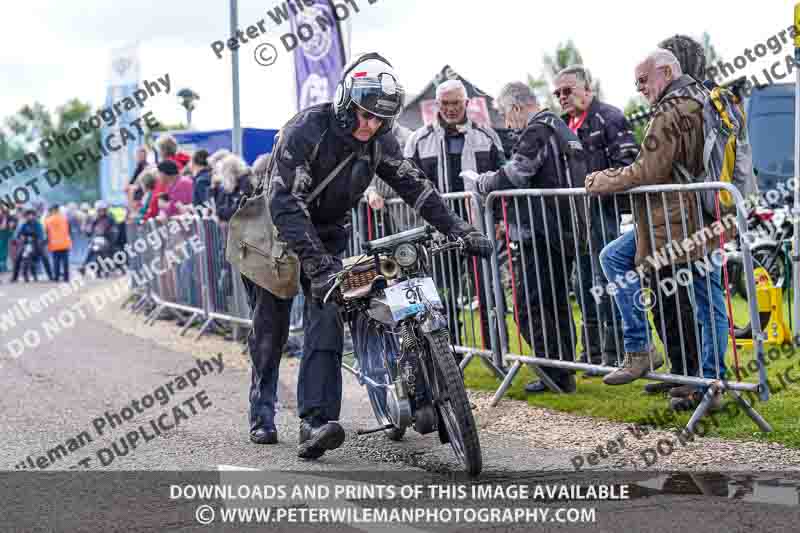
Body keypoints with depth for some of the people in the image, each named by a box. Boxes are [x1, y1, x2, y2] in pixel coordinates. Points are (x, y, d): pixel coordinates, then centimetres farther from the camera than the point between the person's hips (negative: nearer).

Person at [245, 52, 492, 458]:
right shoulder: (306, 129, -28)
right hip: (275, 231, -4)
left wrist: (459, 231, -15)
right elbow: (286, 202, -35)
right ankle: (262, 415, 21)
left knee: (327, 320, -15)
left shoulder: (379, 141, -9)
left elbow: (415, 186, -4)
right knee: (270, 330, 1)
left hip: (327, 234, 4)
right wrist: (318, 265, -45)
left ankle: (315, 421, -23)